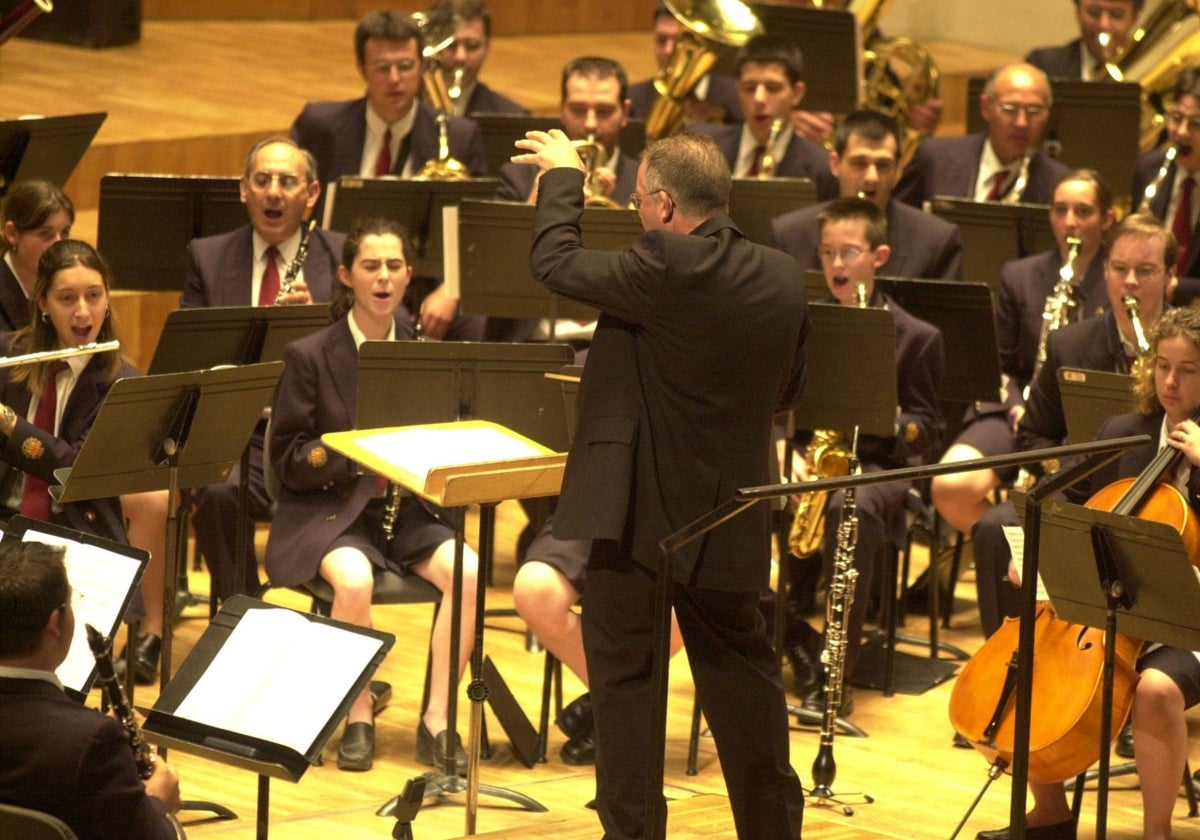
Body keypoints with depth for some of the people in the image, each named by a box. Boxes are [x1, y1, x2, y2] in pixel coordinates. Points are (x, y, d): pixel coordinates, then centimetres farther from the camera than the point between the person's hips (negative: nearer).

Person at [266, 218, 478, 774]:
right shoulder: (310, 356, -2)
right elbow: (286, 460, -3)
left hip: (411, 508, 3)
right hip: (329, 510, -3)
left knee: (467, 572, -27)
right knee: (353, 580, -36)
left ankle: (437, 719, -18)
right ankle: (358, 718, -15)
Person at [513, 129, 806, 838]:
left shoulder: (666, 269, -19)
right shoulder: (782, 279, 2)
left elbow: (554, 262, -9)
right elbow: (787, 389, 14)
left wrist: (564, 176, 5)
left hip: (638, 508, -6)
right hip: (732, 516, 6)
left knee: (624, 675, 4)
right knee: (740, 668, 17)